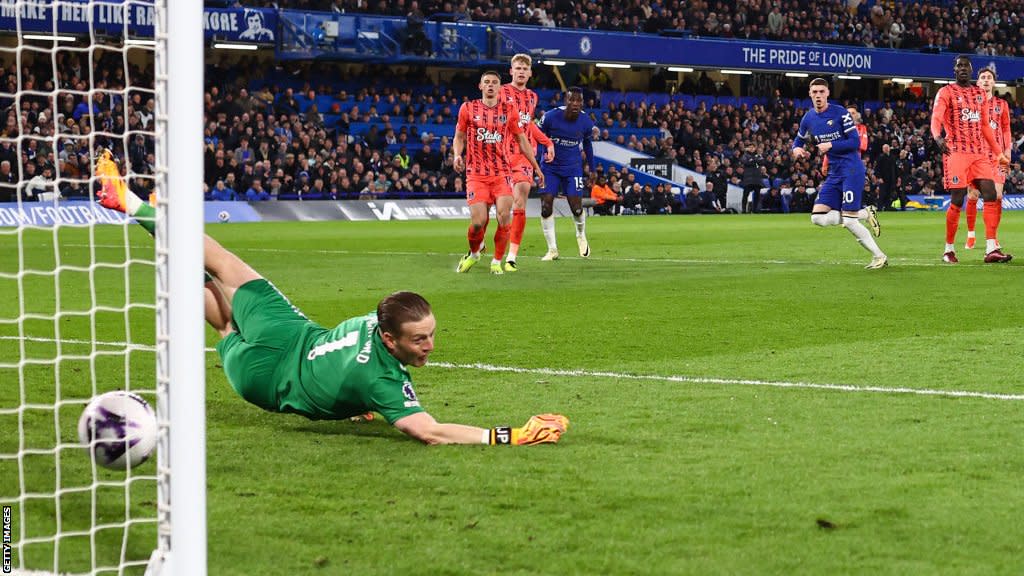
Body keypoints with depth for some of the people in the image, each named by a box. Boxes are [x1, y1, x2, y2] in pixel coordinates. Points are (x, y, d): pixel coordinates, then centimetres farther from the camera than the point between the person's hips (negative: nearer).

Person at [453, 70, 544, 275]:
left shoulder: (509, 110, 7)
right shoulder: (468, 109, 5)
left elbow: (521, 139, 15)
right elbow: (459, 137, 15)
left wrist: (536, 167, 16)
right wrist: (457, 155, -6)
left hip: (502, 172, 1)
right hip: (476, 174, -1)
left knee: (504, 215, -16)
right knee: (478, 221, -11)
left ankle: (497, 262, 0)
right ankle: (473, 254, 20)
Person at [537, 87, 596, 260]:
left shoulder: (586, 122, -8)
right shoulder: (551, 117, -17)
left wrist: (592, 170, 17)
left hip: (573, 168, 1)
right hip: (550, 167, -1)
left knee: (576, 208, -6)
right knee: (546, 207, -10)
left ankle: (581, 237, 27)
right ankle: (552, 249, 1)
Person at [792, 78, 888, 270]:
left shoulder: (840, 113, -9)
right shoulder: (808, 119, 9)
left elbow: (855, 142, -13)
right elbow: (798, 140, 23)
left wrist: (830, 145, -20)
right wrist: (797, 149, 0)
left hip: (852, 169, -7)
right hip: (834, 173, 7)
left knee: (848, 221, -14)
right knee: (818, 217, -6)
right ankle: (865, 213, 6)